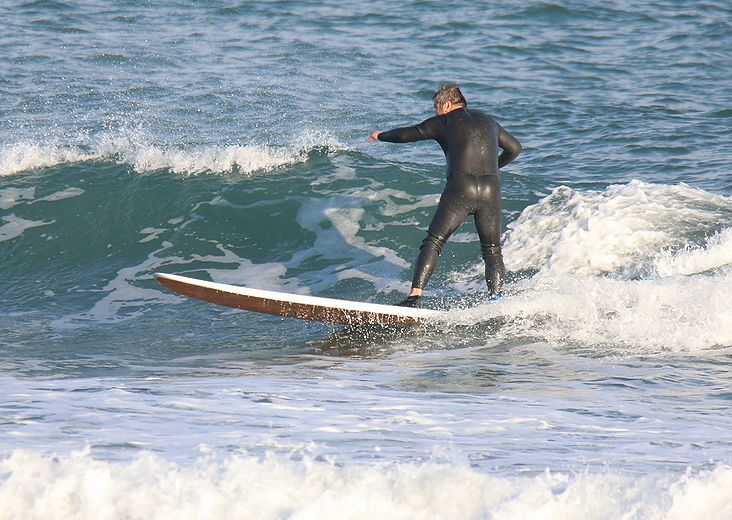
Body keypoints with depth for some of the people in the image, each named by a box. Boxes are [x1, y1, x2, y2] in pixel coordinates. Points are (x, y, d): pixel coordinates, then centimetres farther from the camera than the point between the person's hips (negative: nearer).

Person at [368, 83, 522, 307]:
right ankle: (496, 297, 0)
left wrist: (381, 136, 34)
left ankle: (415, 296, -11)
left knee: (433, 243, 1)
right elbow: (514, 148, 36)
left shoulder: (444, 122, 10)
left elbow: (406, 134, 15)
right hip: (491, 189, 4)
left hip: (460, 188, -3)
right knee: (492, 249, 16)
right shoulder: (487, 121, 24)